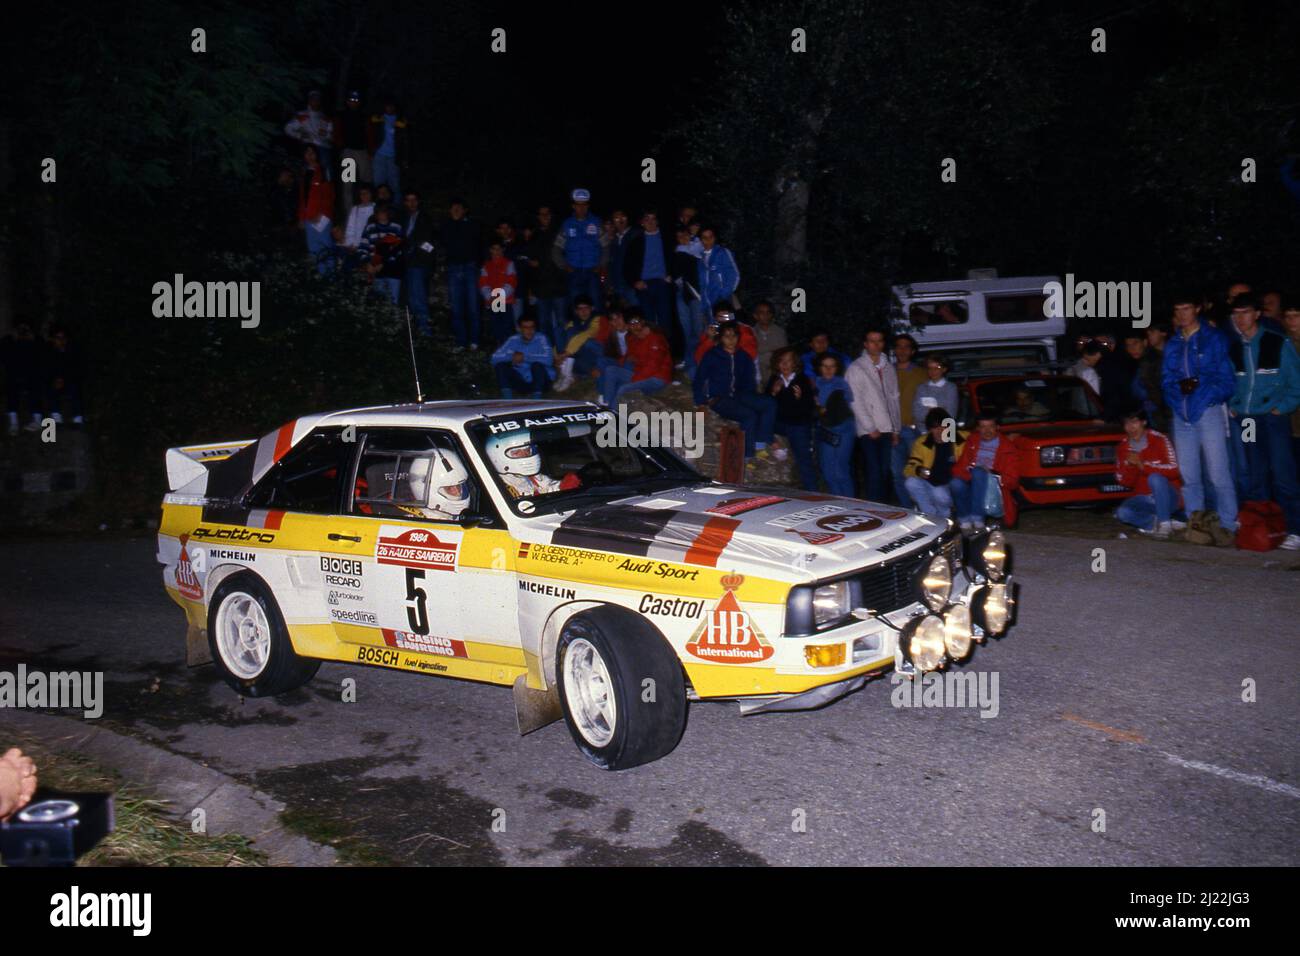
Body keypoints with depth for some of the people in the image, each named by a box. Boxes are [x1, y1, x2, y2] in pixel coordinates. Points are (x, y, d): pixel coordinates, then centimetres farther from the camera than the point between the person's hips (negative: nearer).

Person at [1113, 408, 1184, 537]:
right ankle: (1164, 523, -20)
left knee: (1155, 478, -35)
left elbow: (1173, 469, -18)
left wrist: (1143, 465, -26)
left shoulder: (1160, 440, -8)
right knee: (1122, 513, -27)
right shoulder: (1122, 447, 4)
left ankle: (1164, 524, -25)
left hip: (1167, 497, -3)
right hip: (1143, 499, 3)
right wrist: (1129, 466, -17)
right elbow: (1124, 482, 3)